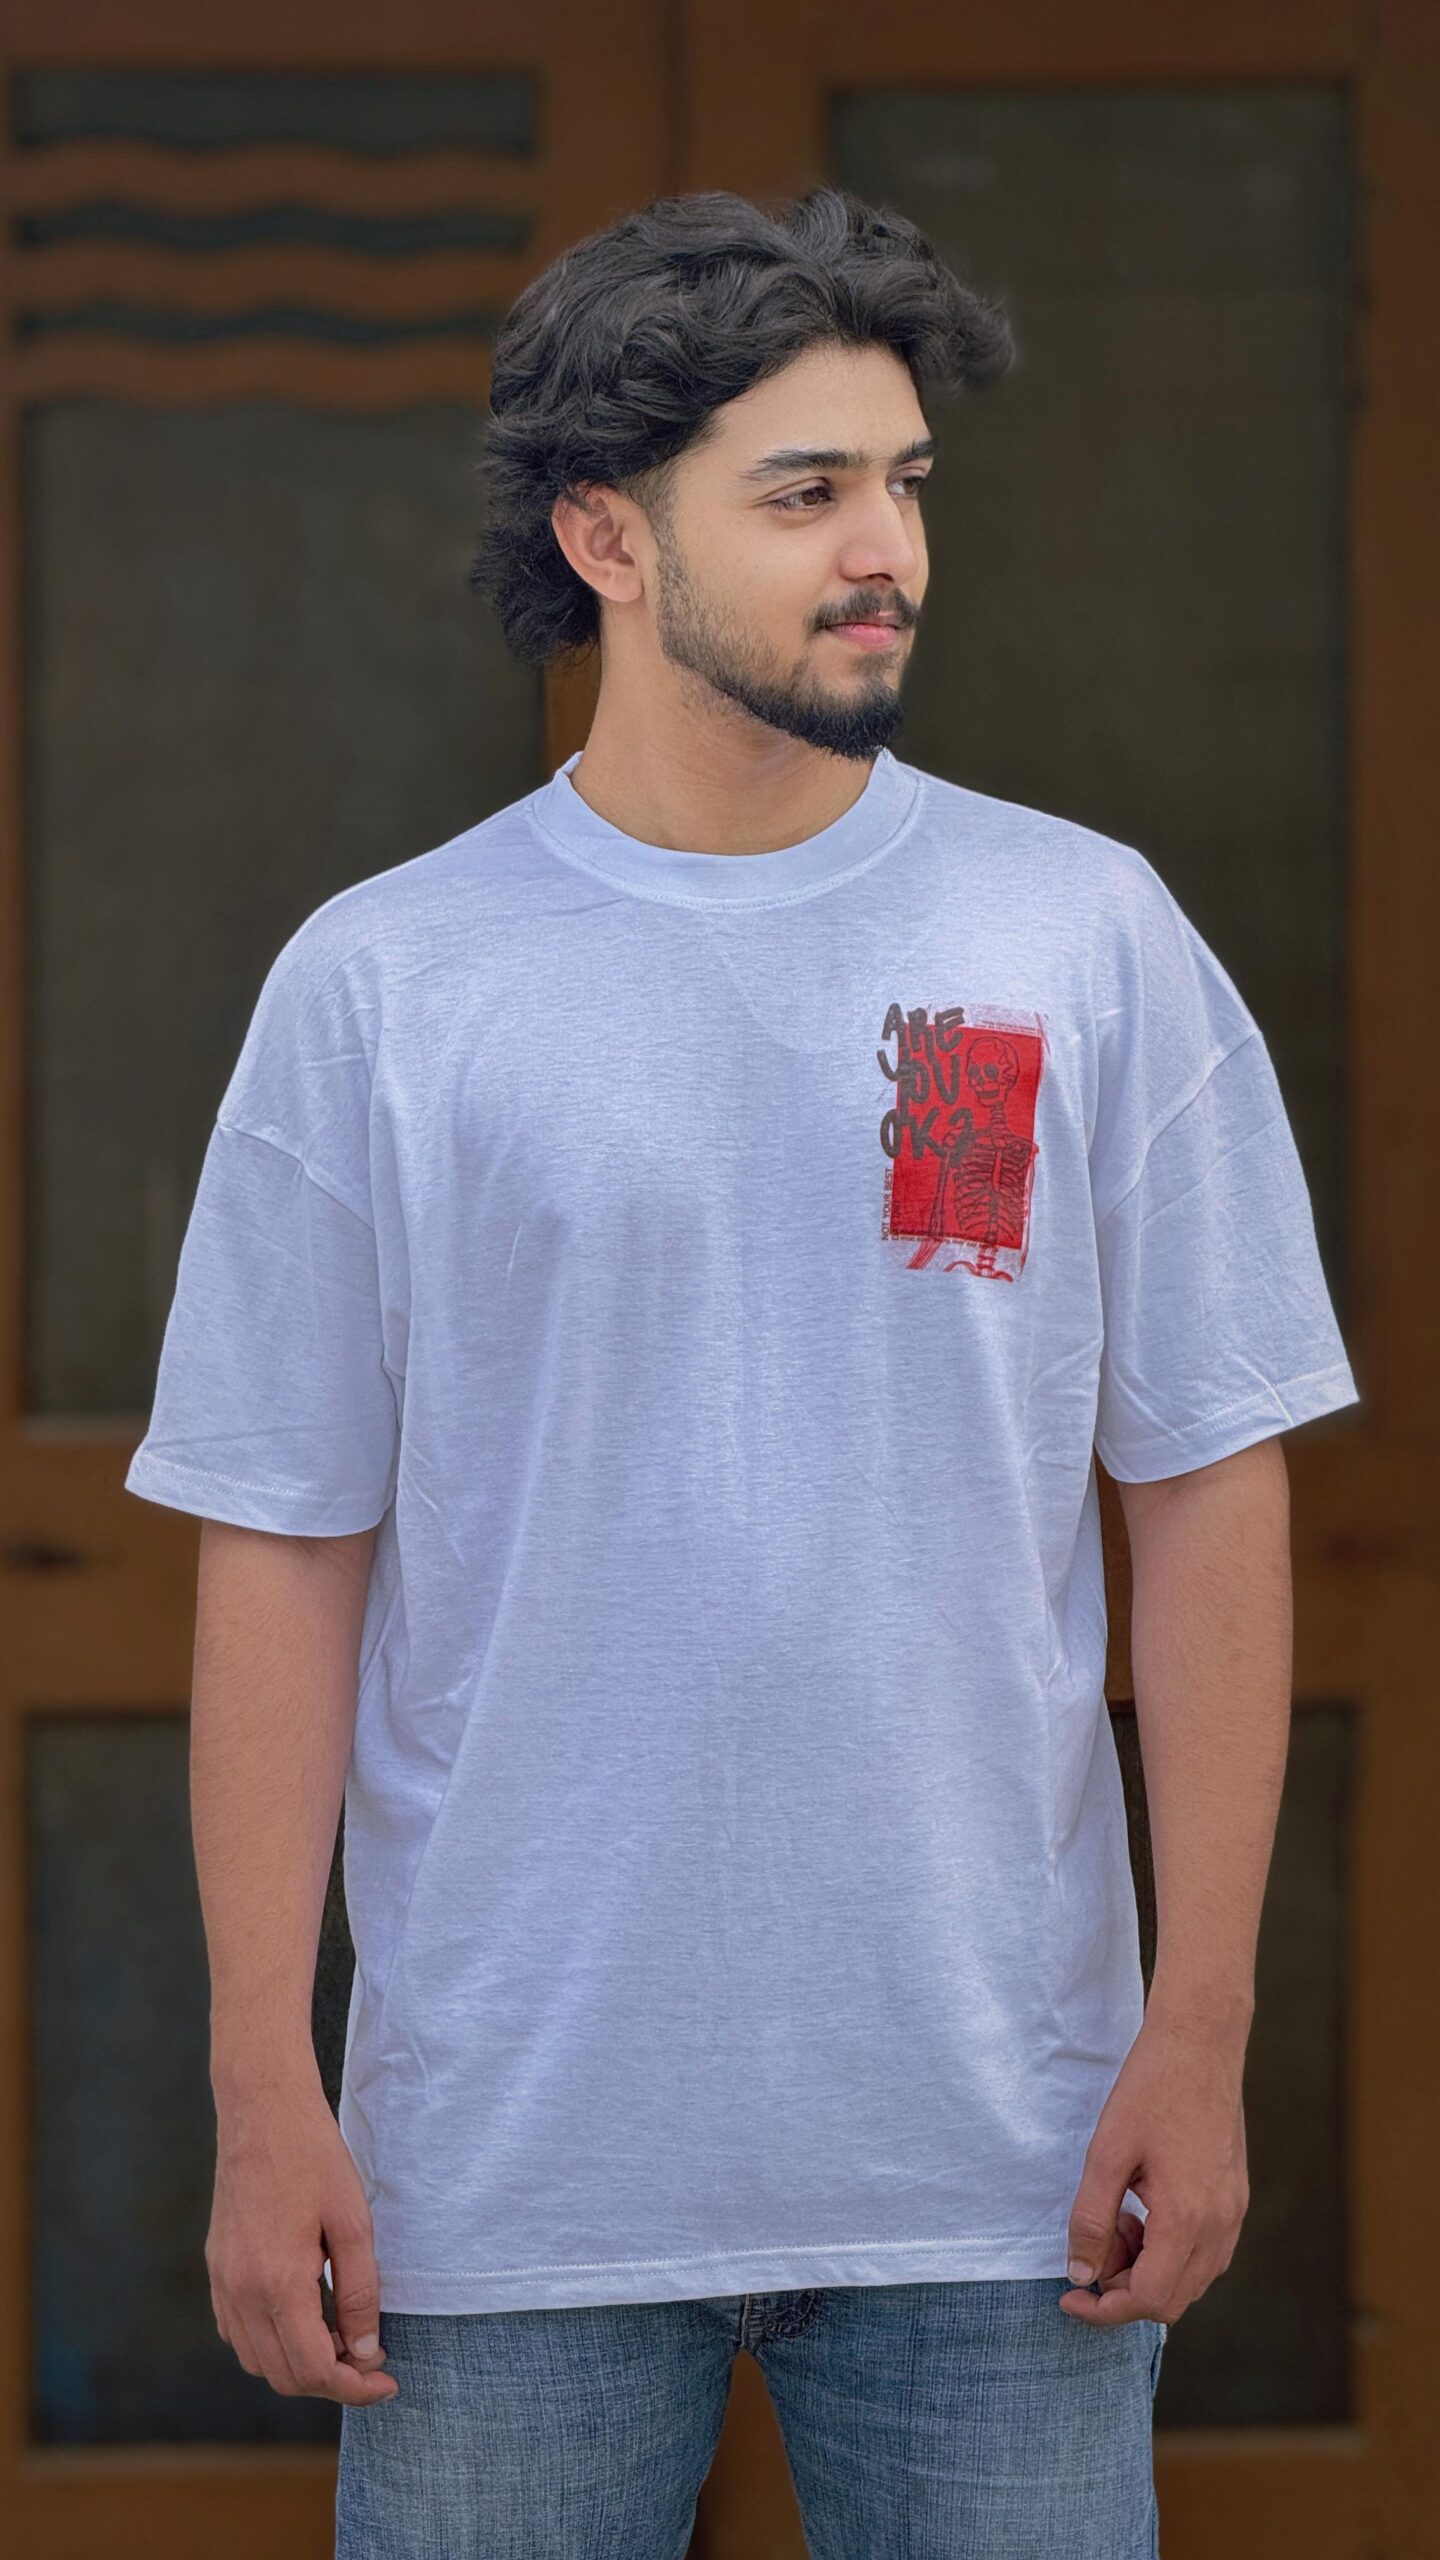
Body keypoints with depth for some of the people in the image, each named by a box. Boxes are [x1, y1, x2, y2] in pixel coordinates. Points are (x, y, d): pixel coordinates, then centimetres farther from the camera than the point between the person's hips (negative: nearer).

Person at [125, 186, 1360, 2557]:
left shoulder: (1089, 937, 3)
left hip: (994, 2148, 1)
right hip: (509, 2161, 0)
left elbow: (1209, 1489, 3)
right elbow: (285, 1552, 1)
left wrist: (1198, 2034, -2)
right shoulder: (380, 986, 0)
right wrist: (264, 2100, -3)